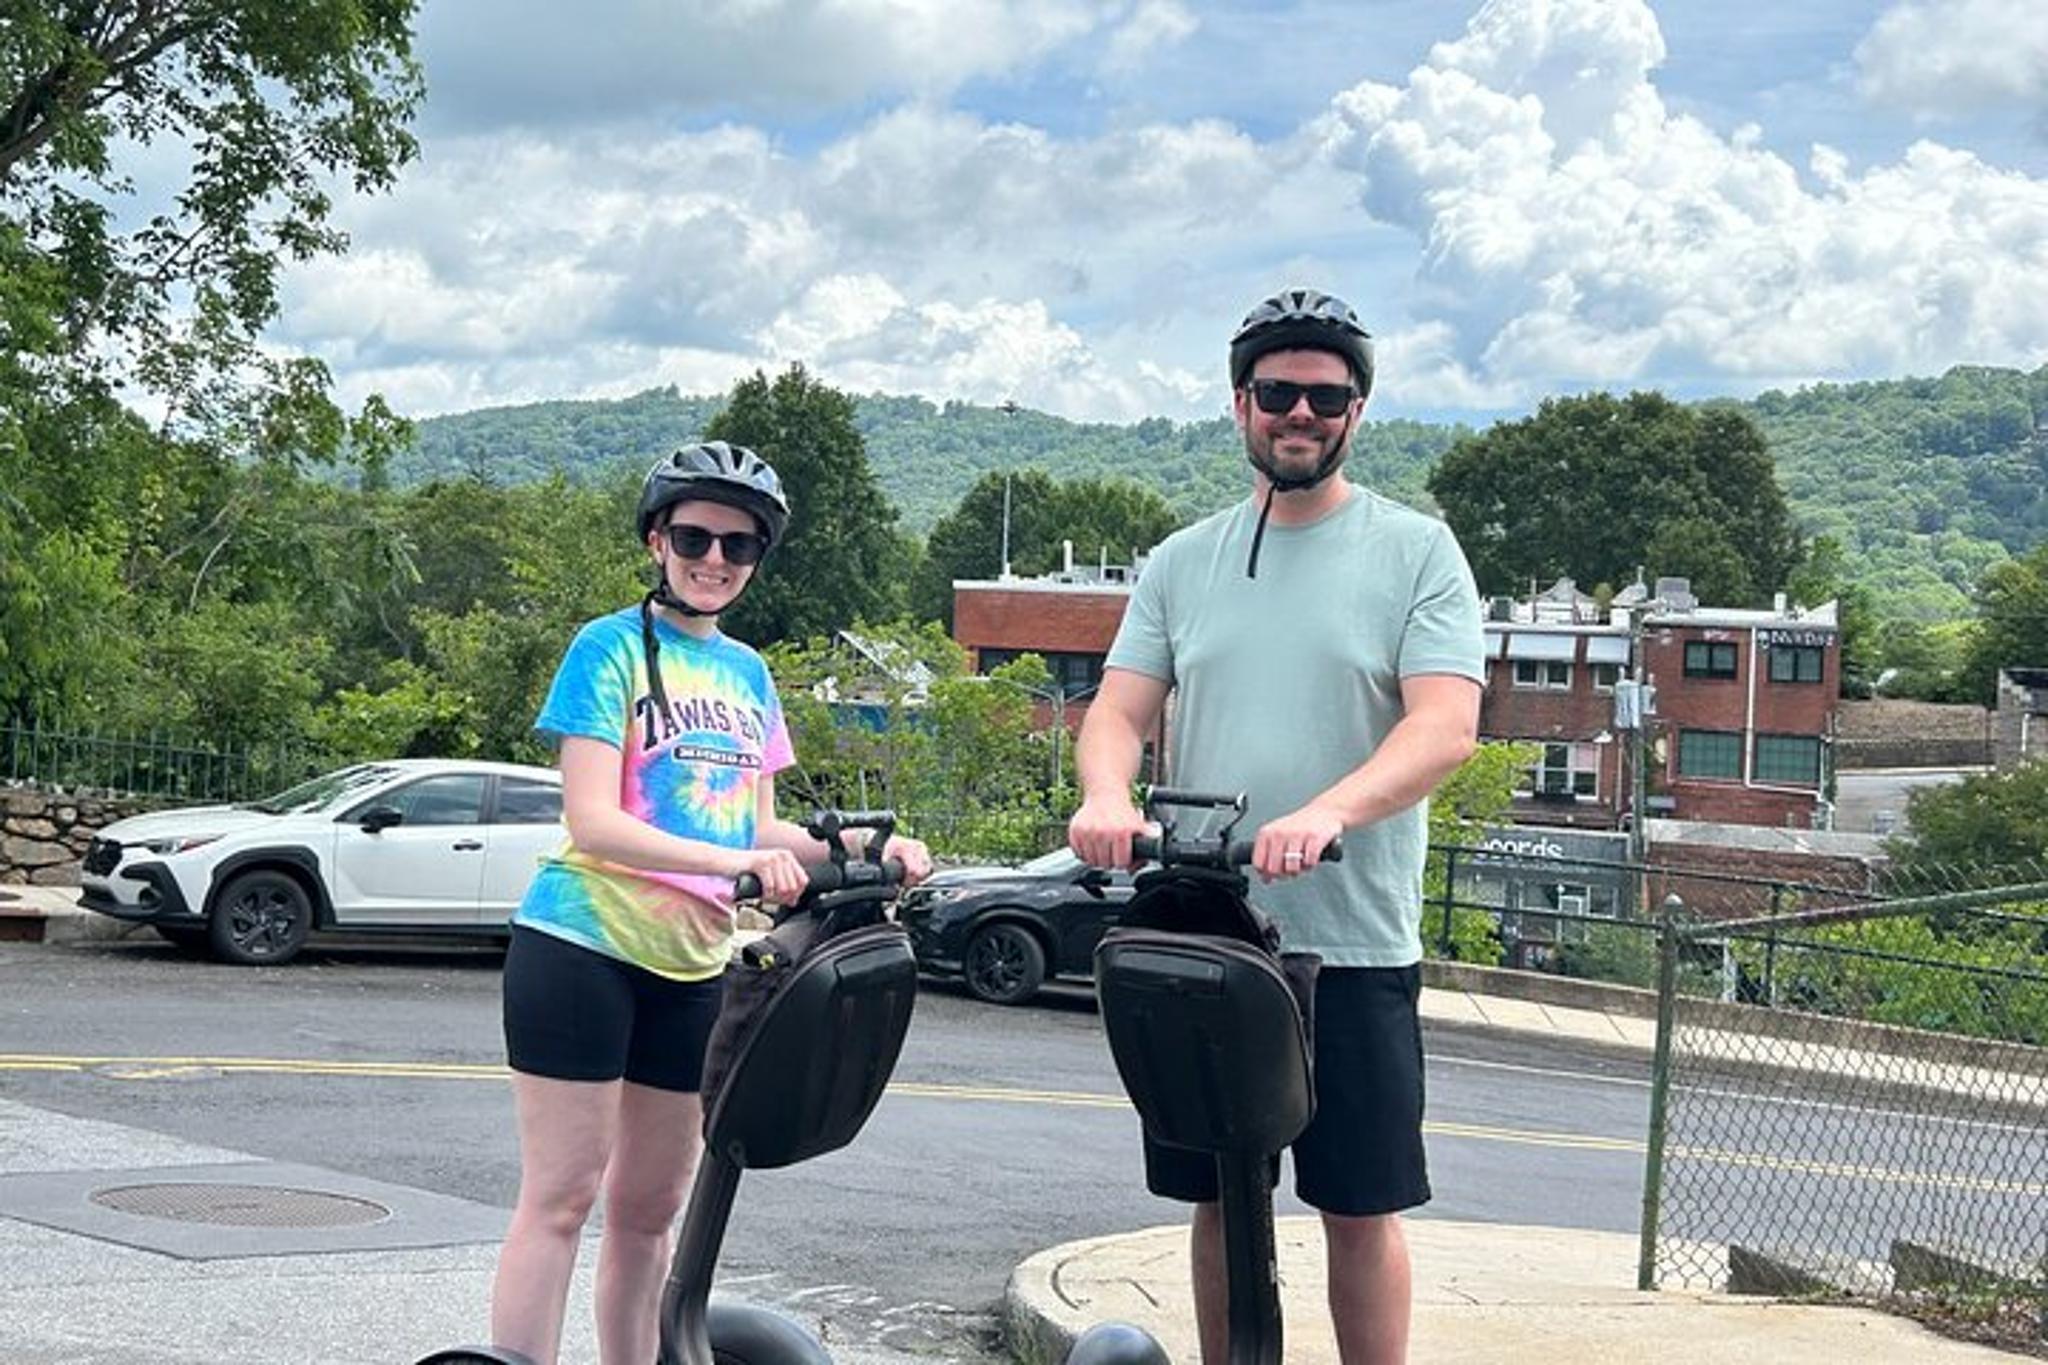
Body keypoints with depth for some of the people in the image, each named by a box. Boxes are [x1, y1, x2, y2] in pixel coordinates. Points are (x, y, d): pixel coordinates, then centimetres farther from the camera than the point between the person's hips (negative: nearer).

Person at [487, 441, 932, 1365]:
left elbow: (757, 827, 14)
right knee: (562, 1194, -7)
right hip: (584, 949, -6)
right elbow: (593, 822, -18)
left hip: (692, 964, 6)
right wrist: (730, 861, -30)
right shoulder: (611, 647, -7)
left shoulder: (748, 674, 13)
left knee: (651, 1205, 11)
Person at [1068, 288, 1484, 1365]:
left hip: (1353, 944, -3)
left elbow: (1446, 727, -12)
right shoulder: (1181, 563, 12)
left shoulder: (1416, 552, 0)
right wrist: (1106, 795, -18)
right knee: (1220, 1202, 11)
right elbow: (1118, 710, 6)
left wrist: (1325, 812, -30)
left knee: (1359, 1210, 2)